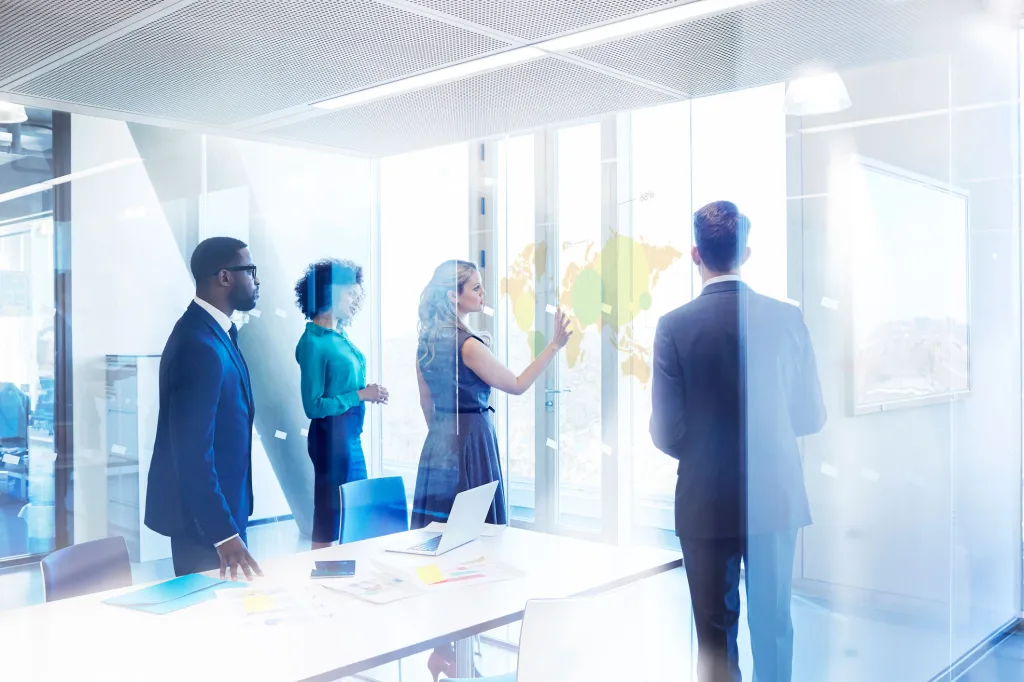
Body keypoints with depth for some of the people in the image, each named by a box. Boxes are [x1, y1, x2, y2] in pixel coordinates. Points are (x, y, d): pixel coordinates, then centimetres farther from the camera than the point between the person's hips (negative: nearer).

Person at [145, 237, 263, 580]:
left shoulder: (213, 331, 8)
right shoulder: (200, 345, -25)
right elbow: (193, 451, -28)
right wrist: (224, 532, -28)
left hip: (217, 505, 10)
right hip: (203, 513, -10)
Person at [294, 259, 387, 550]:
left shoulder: (340, 336, 8)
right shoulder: (313, 342, -15)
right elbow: (313, 406, -17)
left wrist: (370, 392, 1)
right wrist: (360, 395, -16)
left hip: (352, 435, 9)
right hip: (333, 435, -9)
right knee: (330, 520, 2)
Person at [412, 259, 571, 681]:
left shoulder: (426, 342, 8)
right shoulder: (469, 344, -16)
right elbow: (516, 386, -11)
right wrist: (555, 346, -10)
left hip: (437, 444, 8)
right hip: (471, 440, -8)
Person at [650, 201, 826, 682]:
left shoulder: (674, 326, -12)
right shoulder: (786, 318, -6)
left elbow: (665, 433, -11)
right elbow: (811, 417, 2)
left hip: (705, 503, -2)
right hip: (776, 497, 2)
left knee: (715, 633, 11)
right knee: (773, 625, 17)